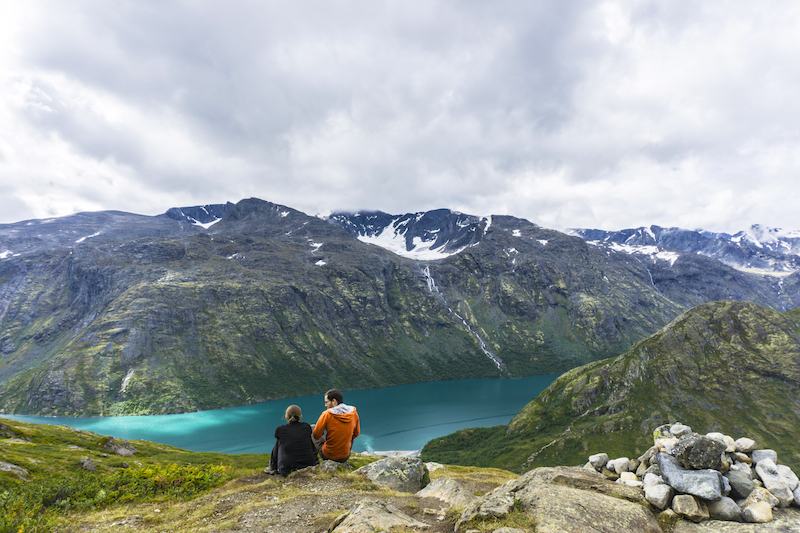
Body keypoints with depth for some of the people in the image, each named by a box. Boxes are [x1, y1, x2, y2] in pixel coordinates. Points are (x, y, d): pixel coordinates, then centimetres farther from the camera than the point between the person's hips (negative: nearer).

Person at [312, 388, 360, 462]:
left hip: (328, 455, -3)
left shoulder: (327, 414, -21)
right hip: (345, 457, 3)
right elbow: (356, 433, 5)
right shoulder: (354, 413, -9)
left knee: (312, 427, 18)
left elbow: (316, 435, -11)